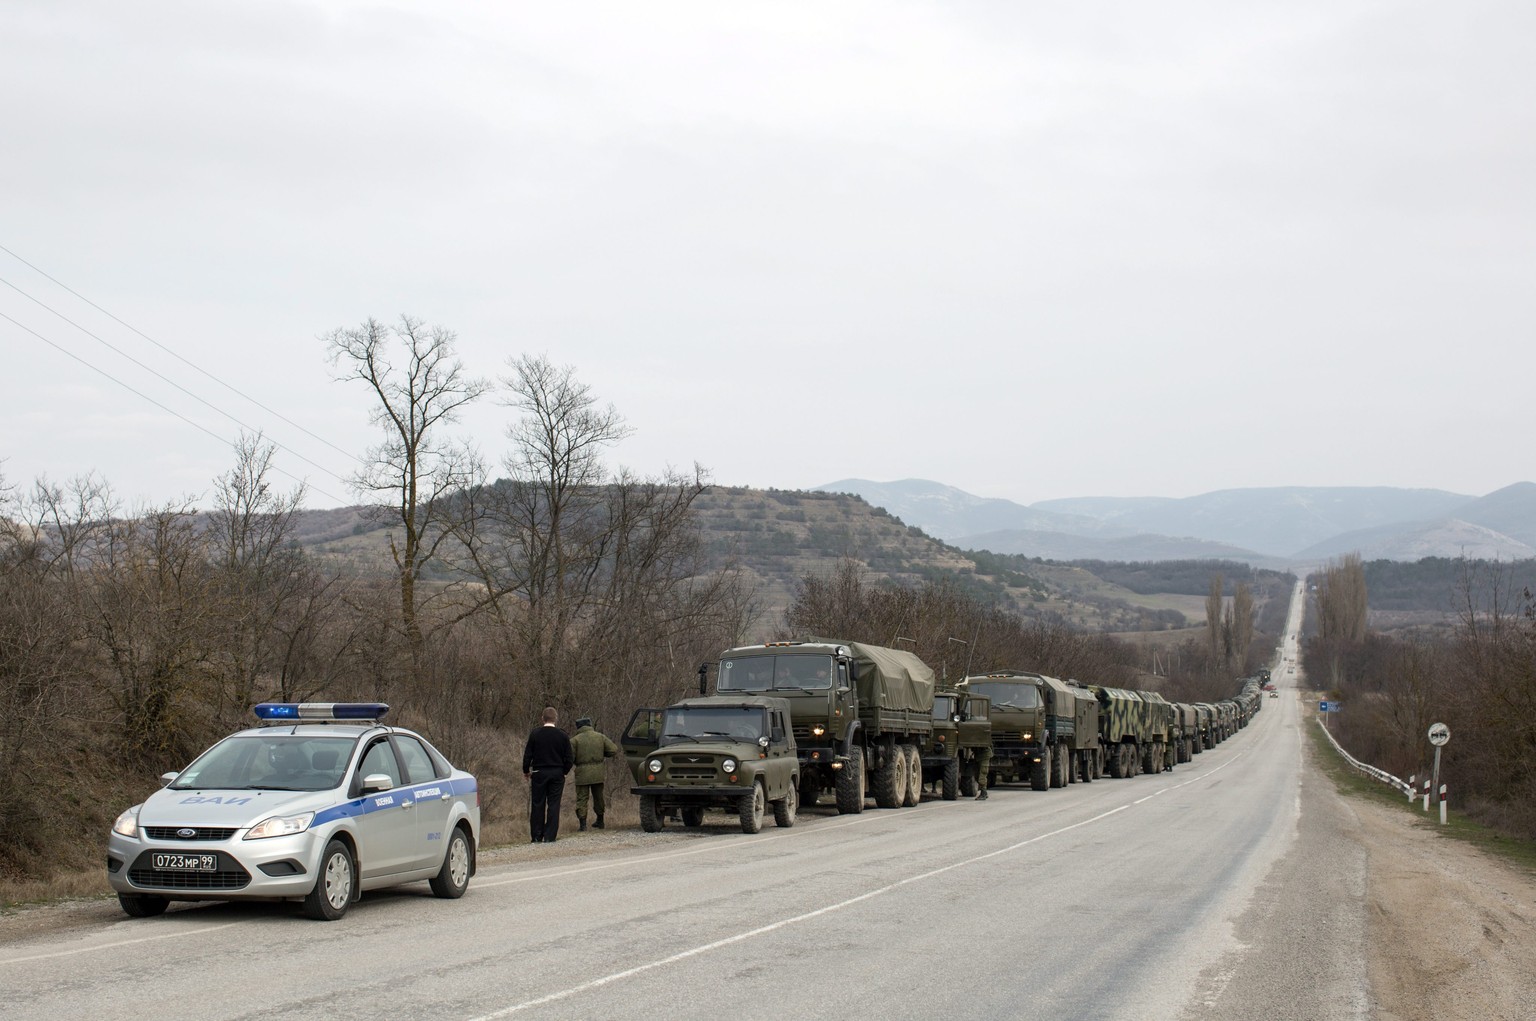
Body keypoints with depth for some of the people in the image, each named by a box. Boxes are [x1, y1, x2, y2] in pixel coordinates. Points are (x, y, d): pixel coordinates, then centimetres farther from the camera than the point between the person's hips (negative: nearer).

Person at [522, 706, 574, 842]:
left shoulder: (535, 734, -5)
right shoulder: (562, 735, -3)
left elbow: (527, 755, -3)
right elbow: (569, 759, -1)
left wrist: (526, 771, 11)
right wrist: (563, 771, 16)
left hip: (539, 774, 0)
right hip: (557, 774, 0)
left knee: (537, 805, 7)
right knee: (553, 805, 4)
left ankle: (537, 836, 8)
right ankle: (550, 836, 0)